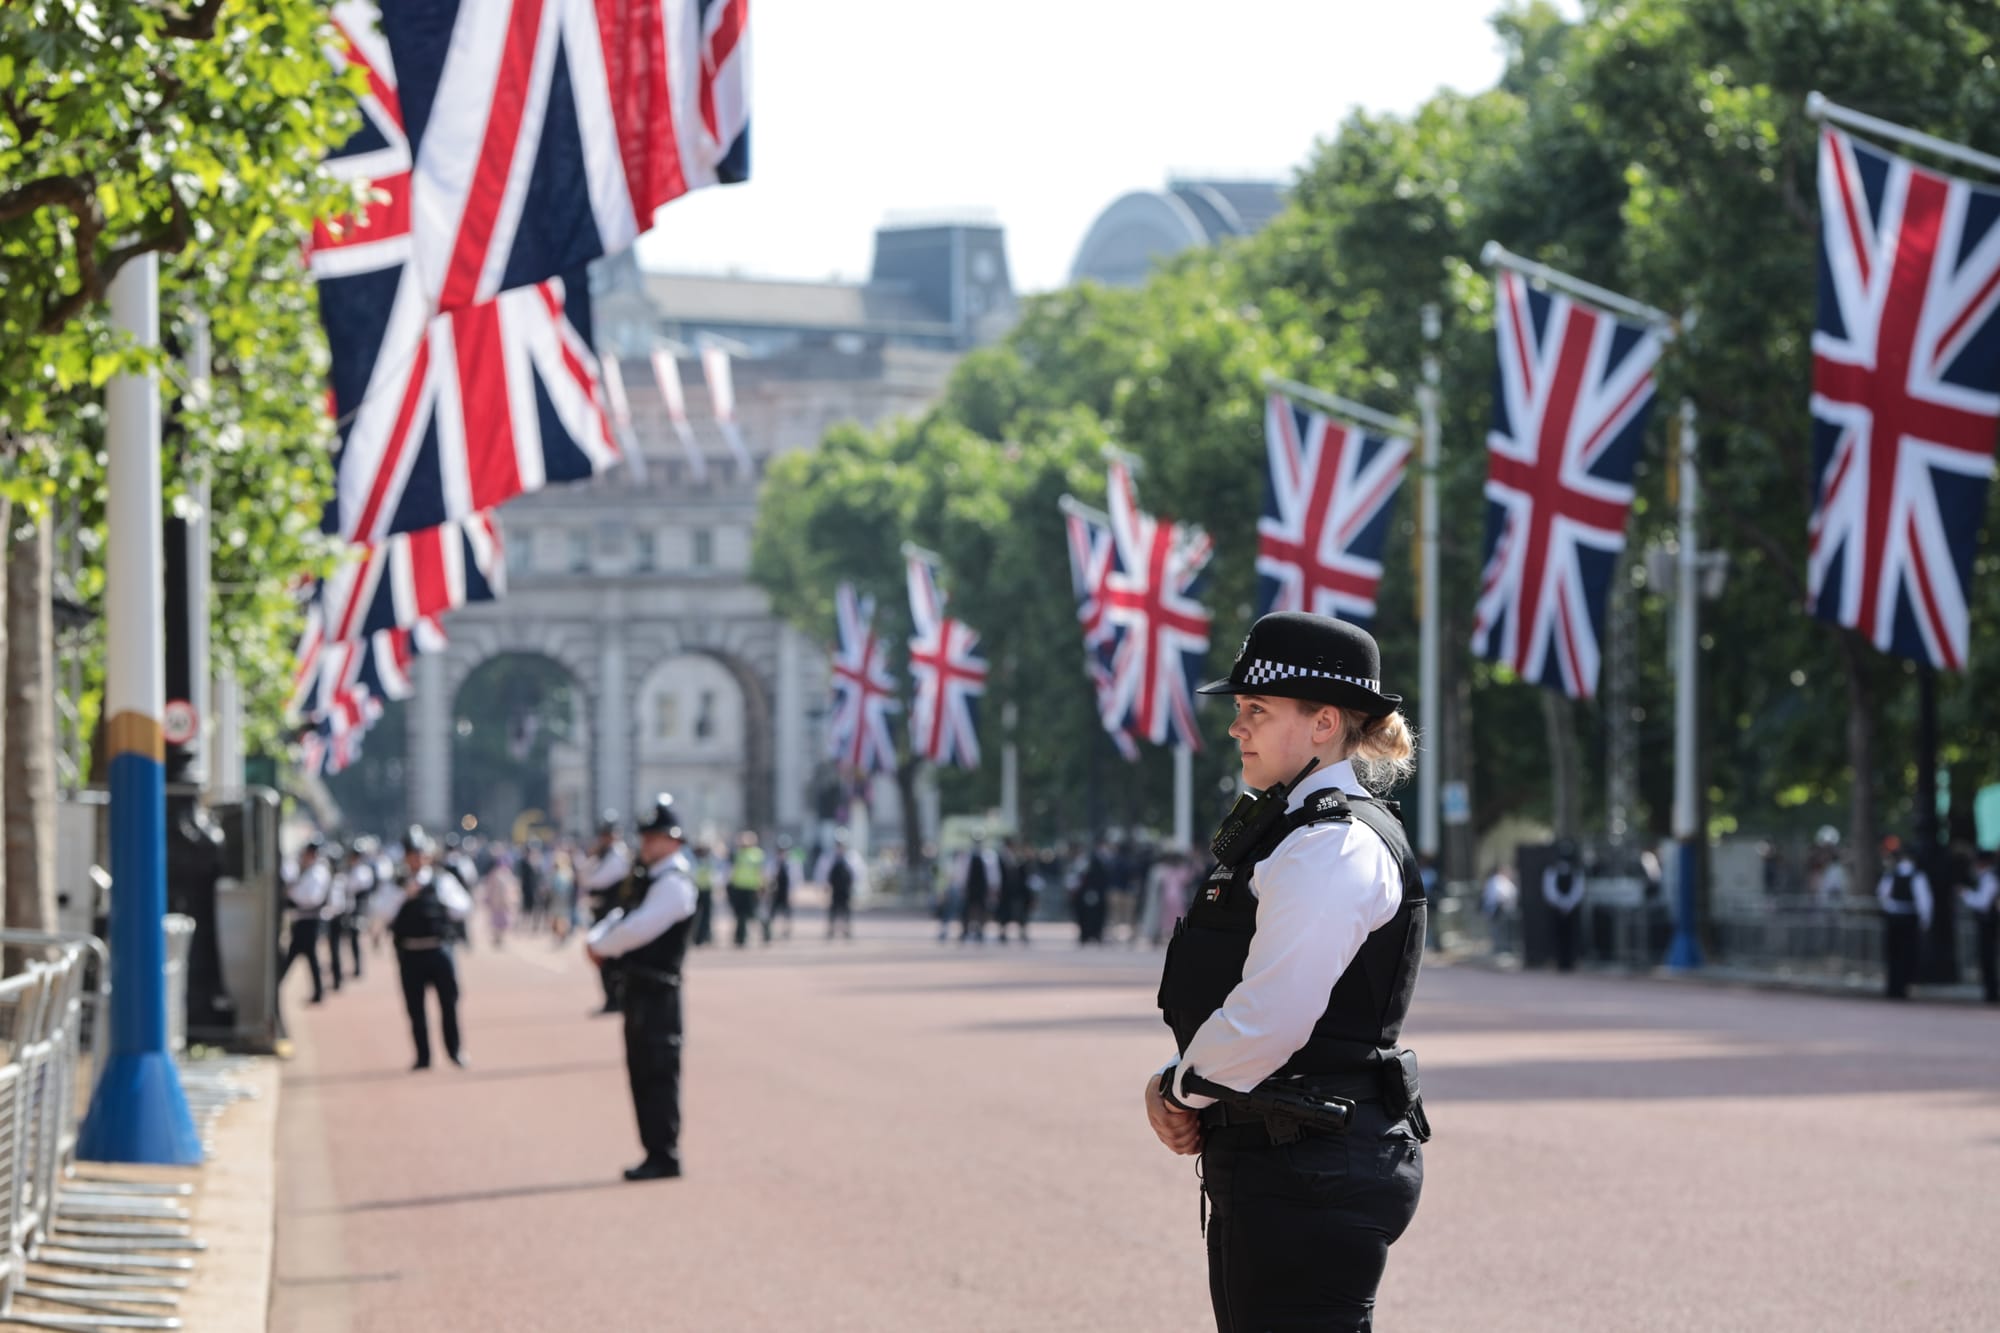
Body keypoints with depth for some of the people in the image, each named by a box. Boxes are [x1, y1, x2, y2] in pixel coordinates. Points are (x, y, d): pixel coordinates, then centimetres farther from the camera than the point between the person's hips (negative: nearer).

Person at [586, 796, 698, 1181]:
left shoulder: (675, 883, -14)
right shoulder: (645, 878, 17)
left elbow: (639, 928, -23)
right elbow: (621, 916, 19)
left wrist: (600, 947, -10)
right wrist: (596, 939, -2)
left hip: (658, 990, -10)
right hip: (637, 987, 10)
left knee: (659, 1073, -6)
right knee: (641, 1072, 12)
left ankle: (665, 1157, -3)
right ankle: (655, 1153, 18)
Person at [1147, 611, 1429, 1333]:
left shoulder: (1334, 848, -16)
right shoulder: (1285, 827, 16)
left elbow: (1267, 1021, -24)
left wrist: (1178, 1088, -7)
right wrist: (1179, 1085, 2)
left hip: (1313, 1174, -10)